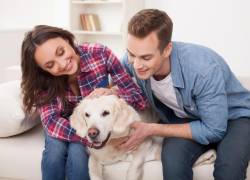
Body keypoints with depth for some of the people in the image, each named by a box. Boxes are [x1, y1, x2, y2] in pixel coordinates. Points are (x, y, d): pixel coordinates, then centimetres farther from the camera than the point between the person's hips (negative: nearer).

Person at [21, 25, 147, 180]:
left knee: (77, 153, -29)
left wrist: (114, 94, -43)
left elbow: (139, 98, -21)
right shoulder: (43, 80, -22)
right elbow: (51, 122, -32)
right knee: (55, 151, -29)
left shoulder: (99, 54, -25)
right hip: (64, 126, 1)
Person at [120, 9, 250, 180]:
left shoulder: (204, 68, -34)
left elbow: (214, 130, -27)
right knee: (173, 158, -30)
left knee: (229, 165, -34)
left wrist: (152, 130, -26)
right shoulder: (132, 60, -19)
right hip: (186, 119, 3)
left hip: (233, 115, -3)